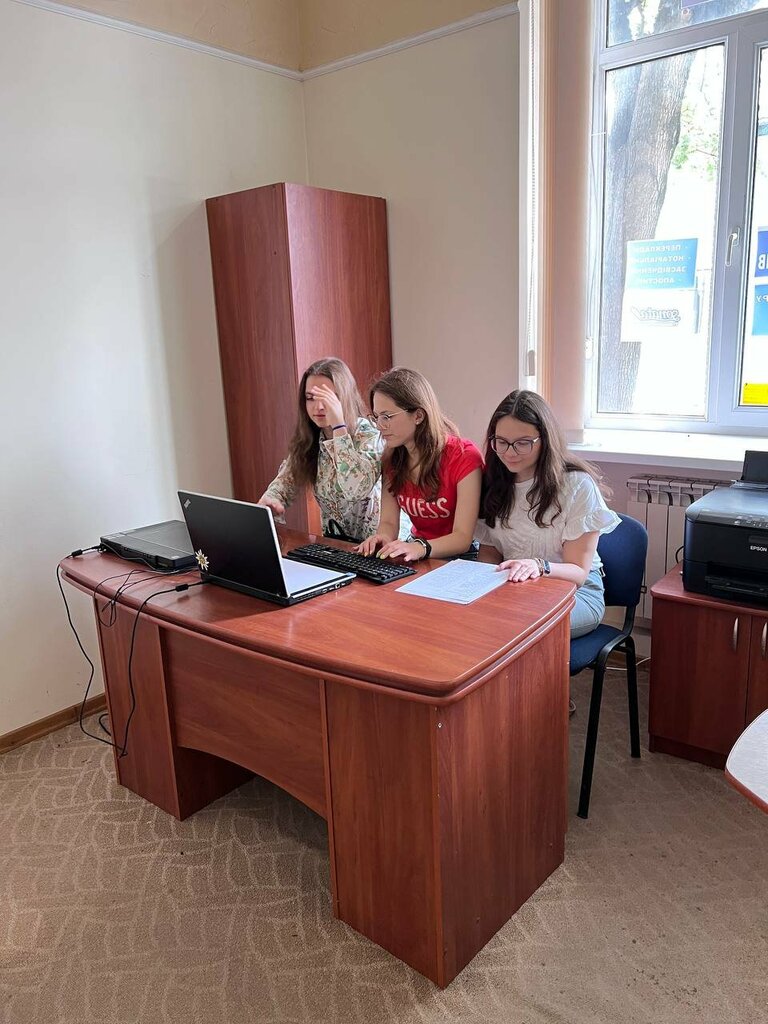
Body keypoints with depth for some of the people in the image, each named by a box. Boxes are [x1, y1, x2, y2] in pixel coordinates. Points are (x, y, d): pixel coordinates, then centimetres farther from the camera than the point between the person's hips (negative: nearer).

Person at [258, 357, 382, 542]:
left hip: (375, 542, -4)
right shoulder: (309, 438, 1)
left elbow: (356, 490, -31)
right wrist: (269, 499, -22)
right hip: (333, 541, 5)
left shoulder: (368, 434, -16)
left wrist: (338, 425, -30)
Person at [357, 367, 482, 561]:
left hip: (460, 556, -5)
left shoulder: (463, 457, -16)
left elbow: (463, 538, -20)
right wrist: (382, 539, -26)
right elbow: (388, 522, -2)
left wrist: (420, 548, -38)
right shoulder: (391, 458, 2)